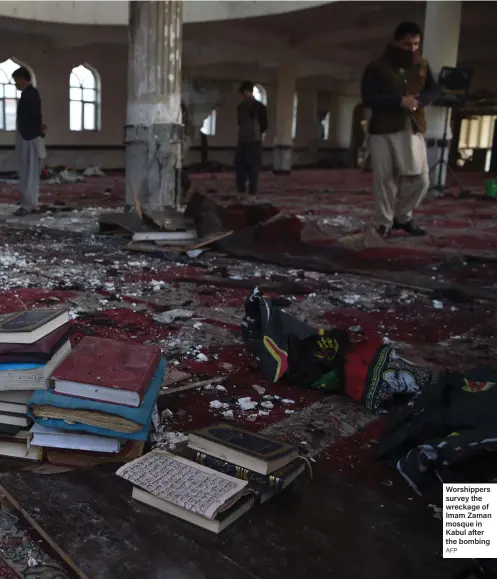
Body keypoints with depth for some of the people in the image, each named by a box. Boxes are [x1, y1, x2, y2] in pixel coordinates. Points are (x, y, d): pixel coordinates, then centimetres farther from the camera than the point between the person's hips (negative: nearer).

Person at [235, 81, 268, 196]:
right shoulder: (241, 106, 11)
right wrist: (243, 132, 12)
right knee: (240, 165, 6)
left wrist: (256, 133, 4)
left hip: (254, 142, -5)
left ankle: (252, 191, 0)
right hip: (242, 141, 5)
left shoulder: (259, 107, -6)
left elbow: (264, 125, -1)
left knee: (253, 167, -5)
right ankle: (240, 189, 14)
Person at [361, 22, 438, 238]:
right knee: (384, 178, 0)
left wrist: (418, 101, -13)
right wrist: (400, 101, -21)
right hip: (383, 130, -4)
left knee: (420, 178, 0)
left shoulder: (423, 65, 11)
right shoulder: (376, 67, -4)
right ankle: (385, 222, 14)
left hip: (413, 129, 4)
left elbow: (433, 91, 9)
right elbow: (368, 97, -13)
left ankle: (403, 217, 20)